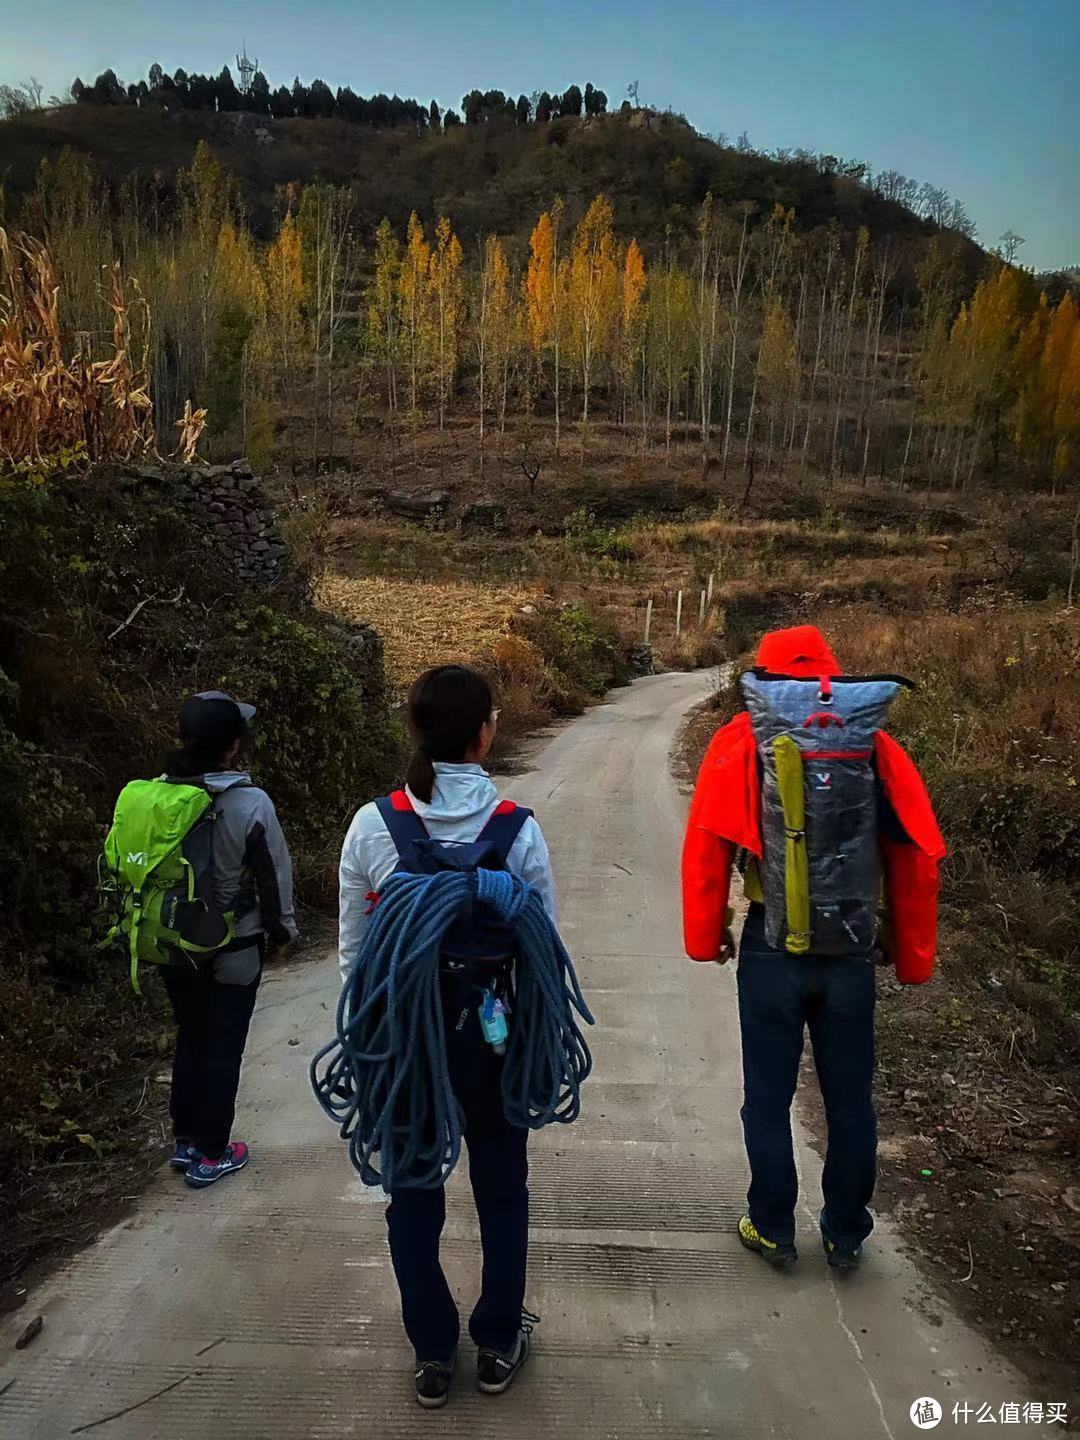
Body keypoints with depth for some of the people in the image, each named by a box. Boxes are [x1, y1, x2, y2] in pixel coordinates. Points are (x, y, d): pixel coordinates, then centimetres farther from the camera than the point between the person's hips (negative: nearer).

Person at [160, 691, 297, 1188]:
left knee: (189, 1040, 22)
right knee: (223, 1049, 12)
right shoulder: (250, 803, -22)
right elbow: (275, 874, -12)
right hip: (233, 950, -4)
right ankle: (211, 1155, 24)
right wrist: (281, 929, 5)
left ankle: (185, 1141, 35)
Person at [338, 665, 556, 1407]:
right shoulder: (520, 829, -16)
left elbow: (353, 946, -4)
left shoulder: (372, 825, -13)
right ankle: (498, 1344, 38)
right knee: (501, 1191, 21)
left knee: (413, 1195, 19)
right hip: (496, 1033, 0)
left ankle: (433, 1353, 35)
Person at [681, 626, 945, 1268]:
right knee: (851, 1101, 18)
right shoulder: (877, 747, 4)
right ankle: (846, 1236, 33)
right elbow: (917, 859, 3)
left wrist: (707, 937, 2)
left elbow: (707, 847, -8)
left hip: (772, 952, -2)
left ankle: (773, 1230, 28)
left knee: (769, 1098, 14)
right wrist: (913, 957, 11)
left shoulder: (743, 741, -2)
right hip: (852, 953, 3)